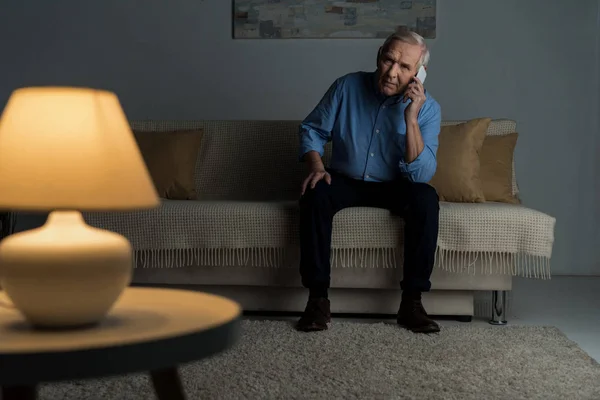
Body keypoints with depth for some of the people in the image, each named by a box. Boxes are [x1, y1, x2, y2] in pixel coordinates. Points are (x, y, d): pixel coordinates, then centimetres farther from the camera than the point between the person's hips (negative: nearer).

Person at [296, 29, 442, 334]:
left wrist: (411, 118, -30)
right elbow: (312, 129, 1)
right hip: (346, 182, 0)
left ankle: (412, 301, -25)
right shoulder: (348, 87, -10)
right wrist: (316, 166, -18)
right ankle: (318, 299, -27)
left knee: (426, 198, -31)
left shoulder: (427, 108, -13)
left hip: (395, 188, 0)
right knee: (316, 194, -31)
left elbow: (421, 175, -23)